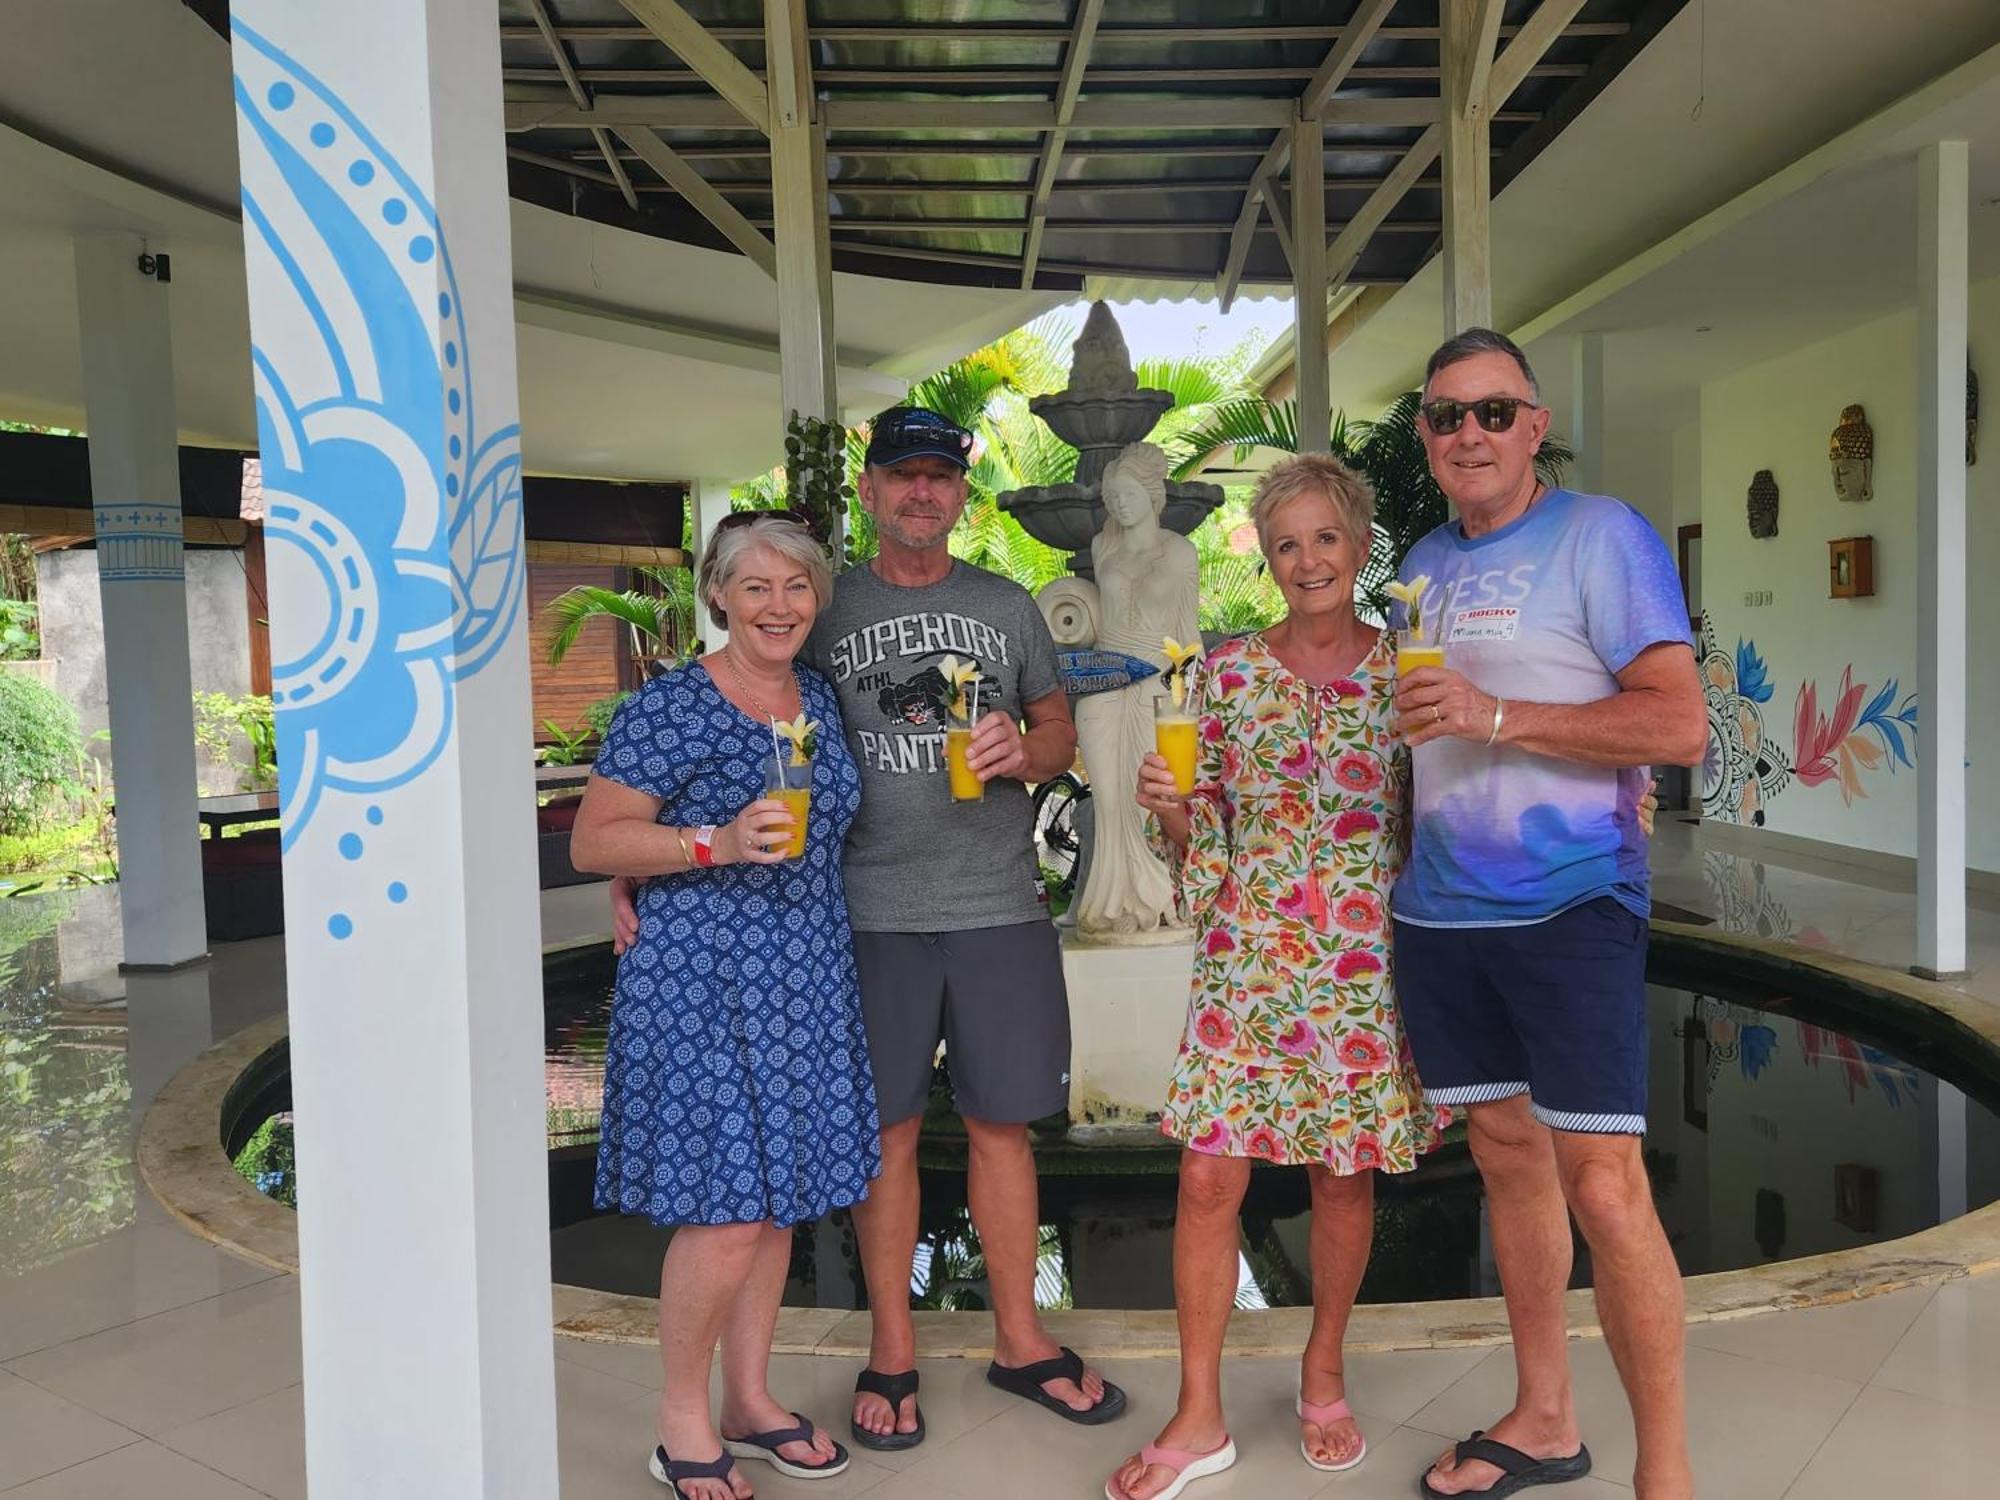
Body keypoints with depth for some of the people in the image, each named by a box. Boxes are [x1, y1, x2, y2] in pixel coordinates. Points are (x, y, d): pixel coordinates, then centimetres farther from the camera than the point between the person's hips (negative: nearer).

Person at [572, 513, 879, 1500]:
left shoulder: (820, 698, 9)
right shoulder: (671, 707, -11)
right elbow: (592, 842, -12)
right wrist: (717, 843, -22)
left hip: (805, 975, 7)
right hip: (700, 978, -6)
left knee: (779, 1196, 13)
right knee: (725, 1211, -5)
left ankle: (749, 1398, 29)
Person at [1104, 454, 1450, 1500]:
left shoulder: (1401, 673, 1)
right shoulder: (1230, 670, 2)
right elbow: (1209, 829, 6)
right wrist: (1174, 809, -14)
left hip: (1365, 962, 0)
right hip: (1246, 956, 1)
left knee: (1346, 1174, 11)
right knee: (1207, 1178, -1)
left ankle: (1323, 1372, 36)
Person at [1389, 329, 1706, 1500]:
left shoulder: (1599, 534, -5)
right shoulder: (1423, 564, 14)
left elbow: (1681, 724, -13)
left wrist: (1500, 715, -20)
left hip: (1572, 908, -6)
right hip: (1441, 912, 6)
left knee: (1604, 1187, -6)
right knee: (1507, 1158, 14)